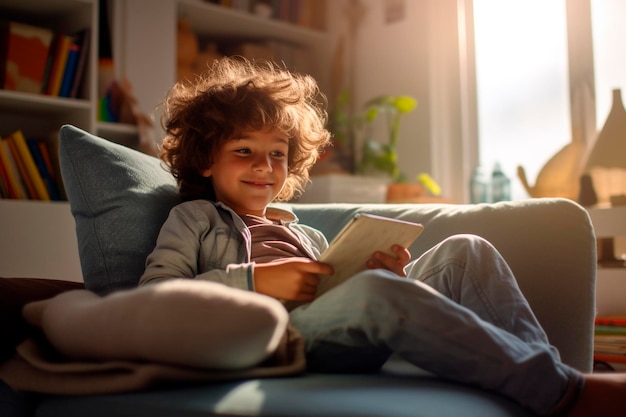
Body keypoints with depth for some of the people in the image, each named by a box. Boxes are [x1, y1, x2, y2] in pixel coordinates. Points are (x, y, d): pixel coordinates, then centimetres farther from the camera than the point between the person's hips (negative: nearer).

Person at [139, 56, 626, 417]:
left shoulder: (307, 235, 35)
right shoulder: (194, 219, 20)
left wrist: (390, 276, 2)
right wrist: (256, 279, -12)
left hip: (356, 341, 6)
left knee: (466, 250, -10)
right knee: (373, 289, -36)